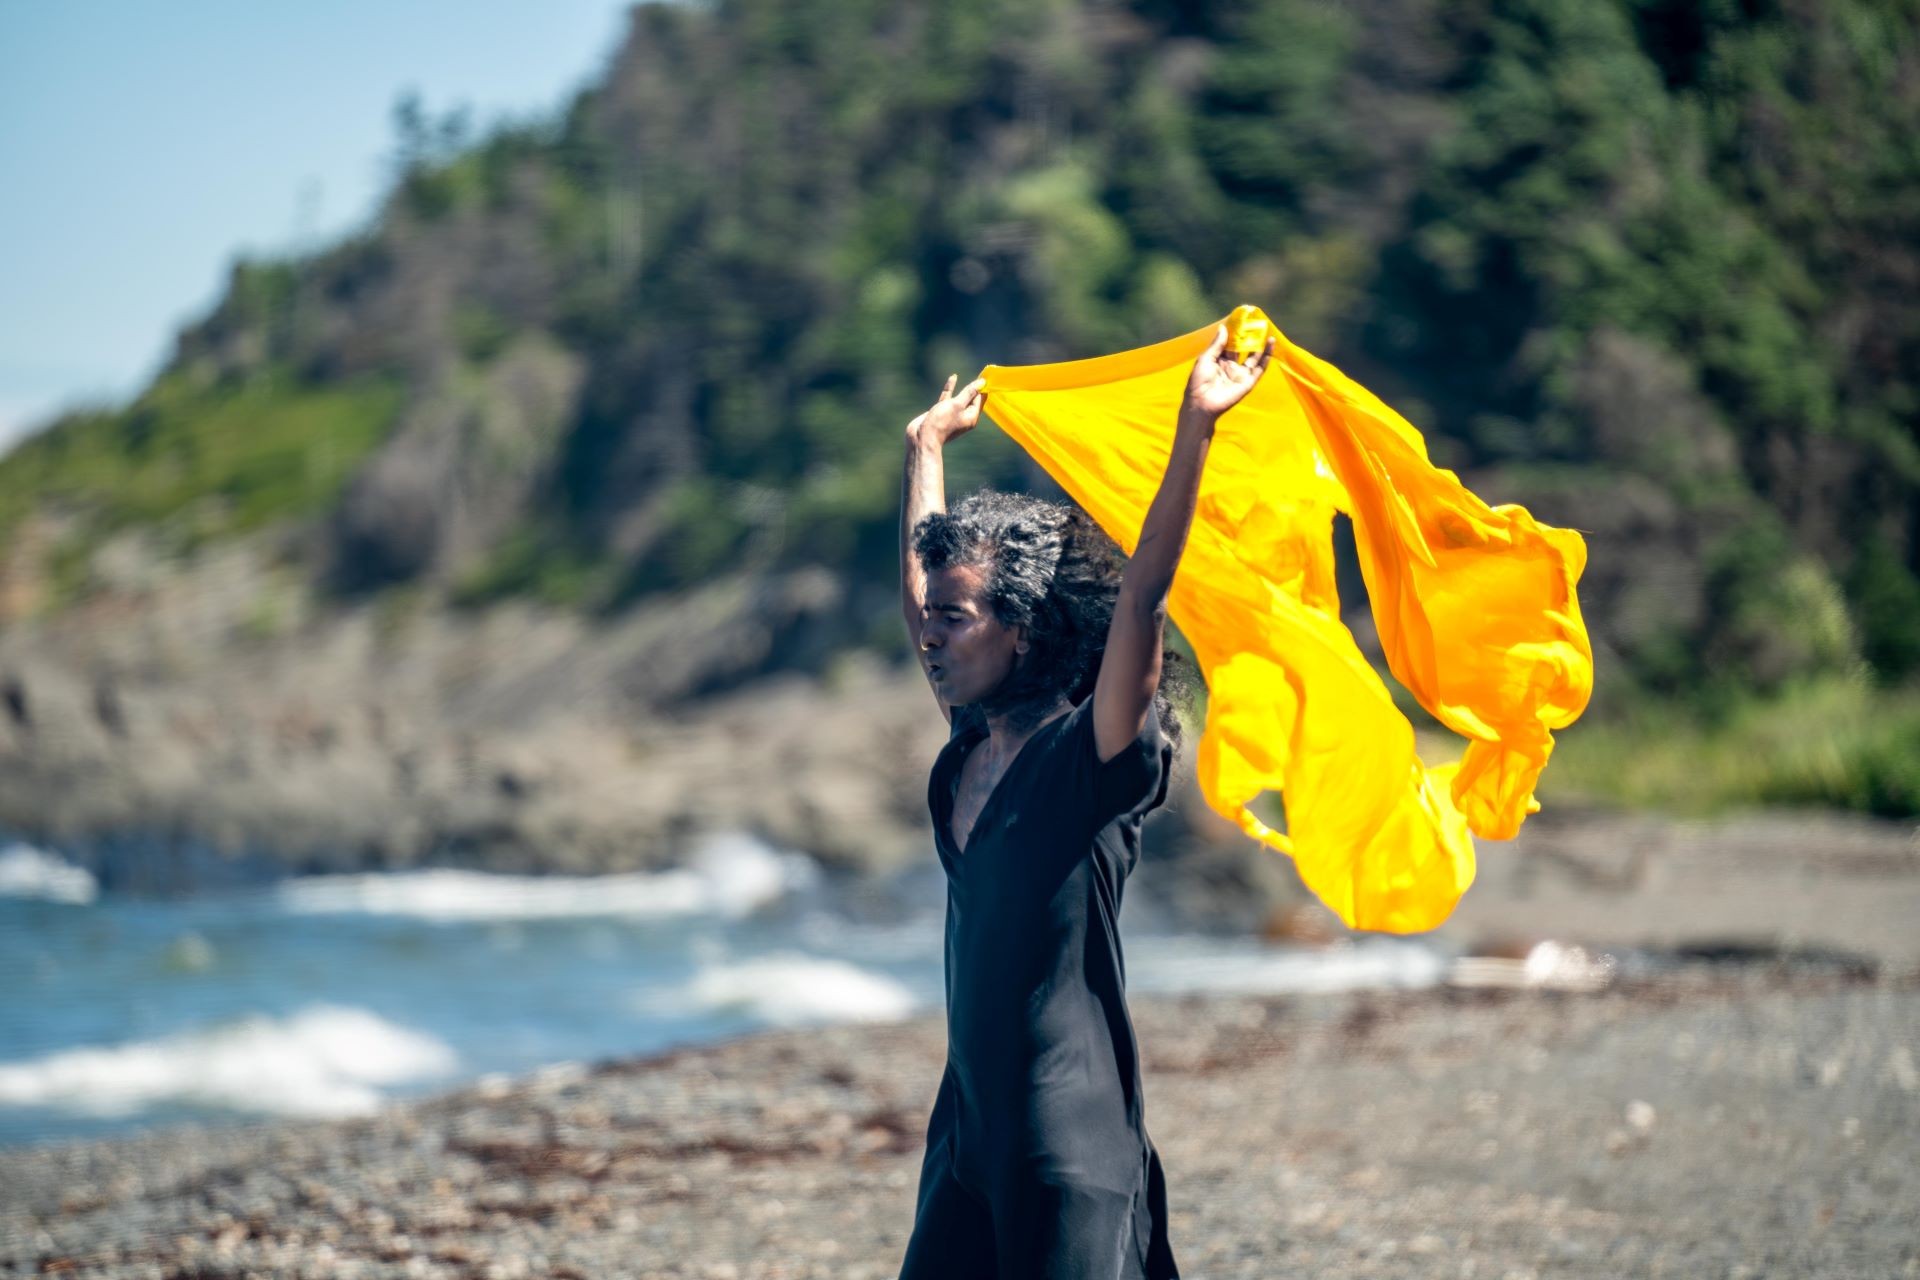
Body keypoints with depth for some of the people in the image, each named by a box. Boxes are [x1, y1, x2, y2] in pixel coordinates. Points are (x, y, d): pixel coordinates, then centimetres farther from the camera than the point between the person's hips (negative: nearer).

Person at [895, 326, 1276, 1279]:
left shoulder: (1092, 760, -10)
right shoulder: (969, 755, 10)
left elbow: (1141, 595, -23)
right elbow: (921, 589, 24)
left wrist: (1196, 426, -29)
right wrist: (928, 444, 34)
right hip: (968, 1125, 7)